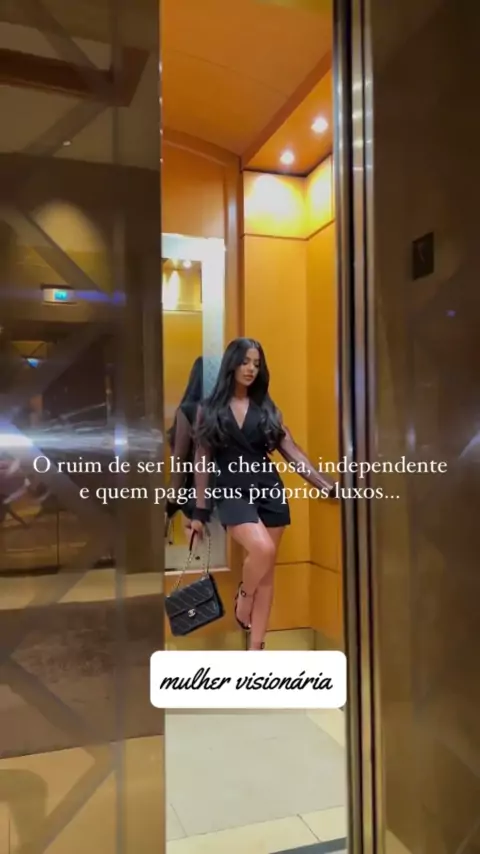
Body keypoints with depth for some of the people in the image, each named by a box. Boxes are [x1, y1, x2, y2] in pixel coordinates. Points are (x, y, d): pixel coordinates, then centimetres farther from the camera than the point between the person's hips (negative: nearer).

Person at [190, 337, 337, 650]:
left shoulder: (267, 408, 9)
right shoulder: (209, 409, 4)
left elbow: (292, 452, 5)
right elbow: (203, 461, 4)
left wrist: (327, 486, -5)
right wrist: (200, 510, 3)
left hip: (270, 491, 3)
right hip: (232, 492, -3)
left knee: (267, 572, 4)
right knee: (262, 549, -27)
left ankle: (256, 648, 16)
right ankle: (242, 599, 7)